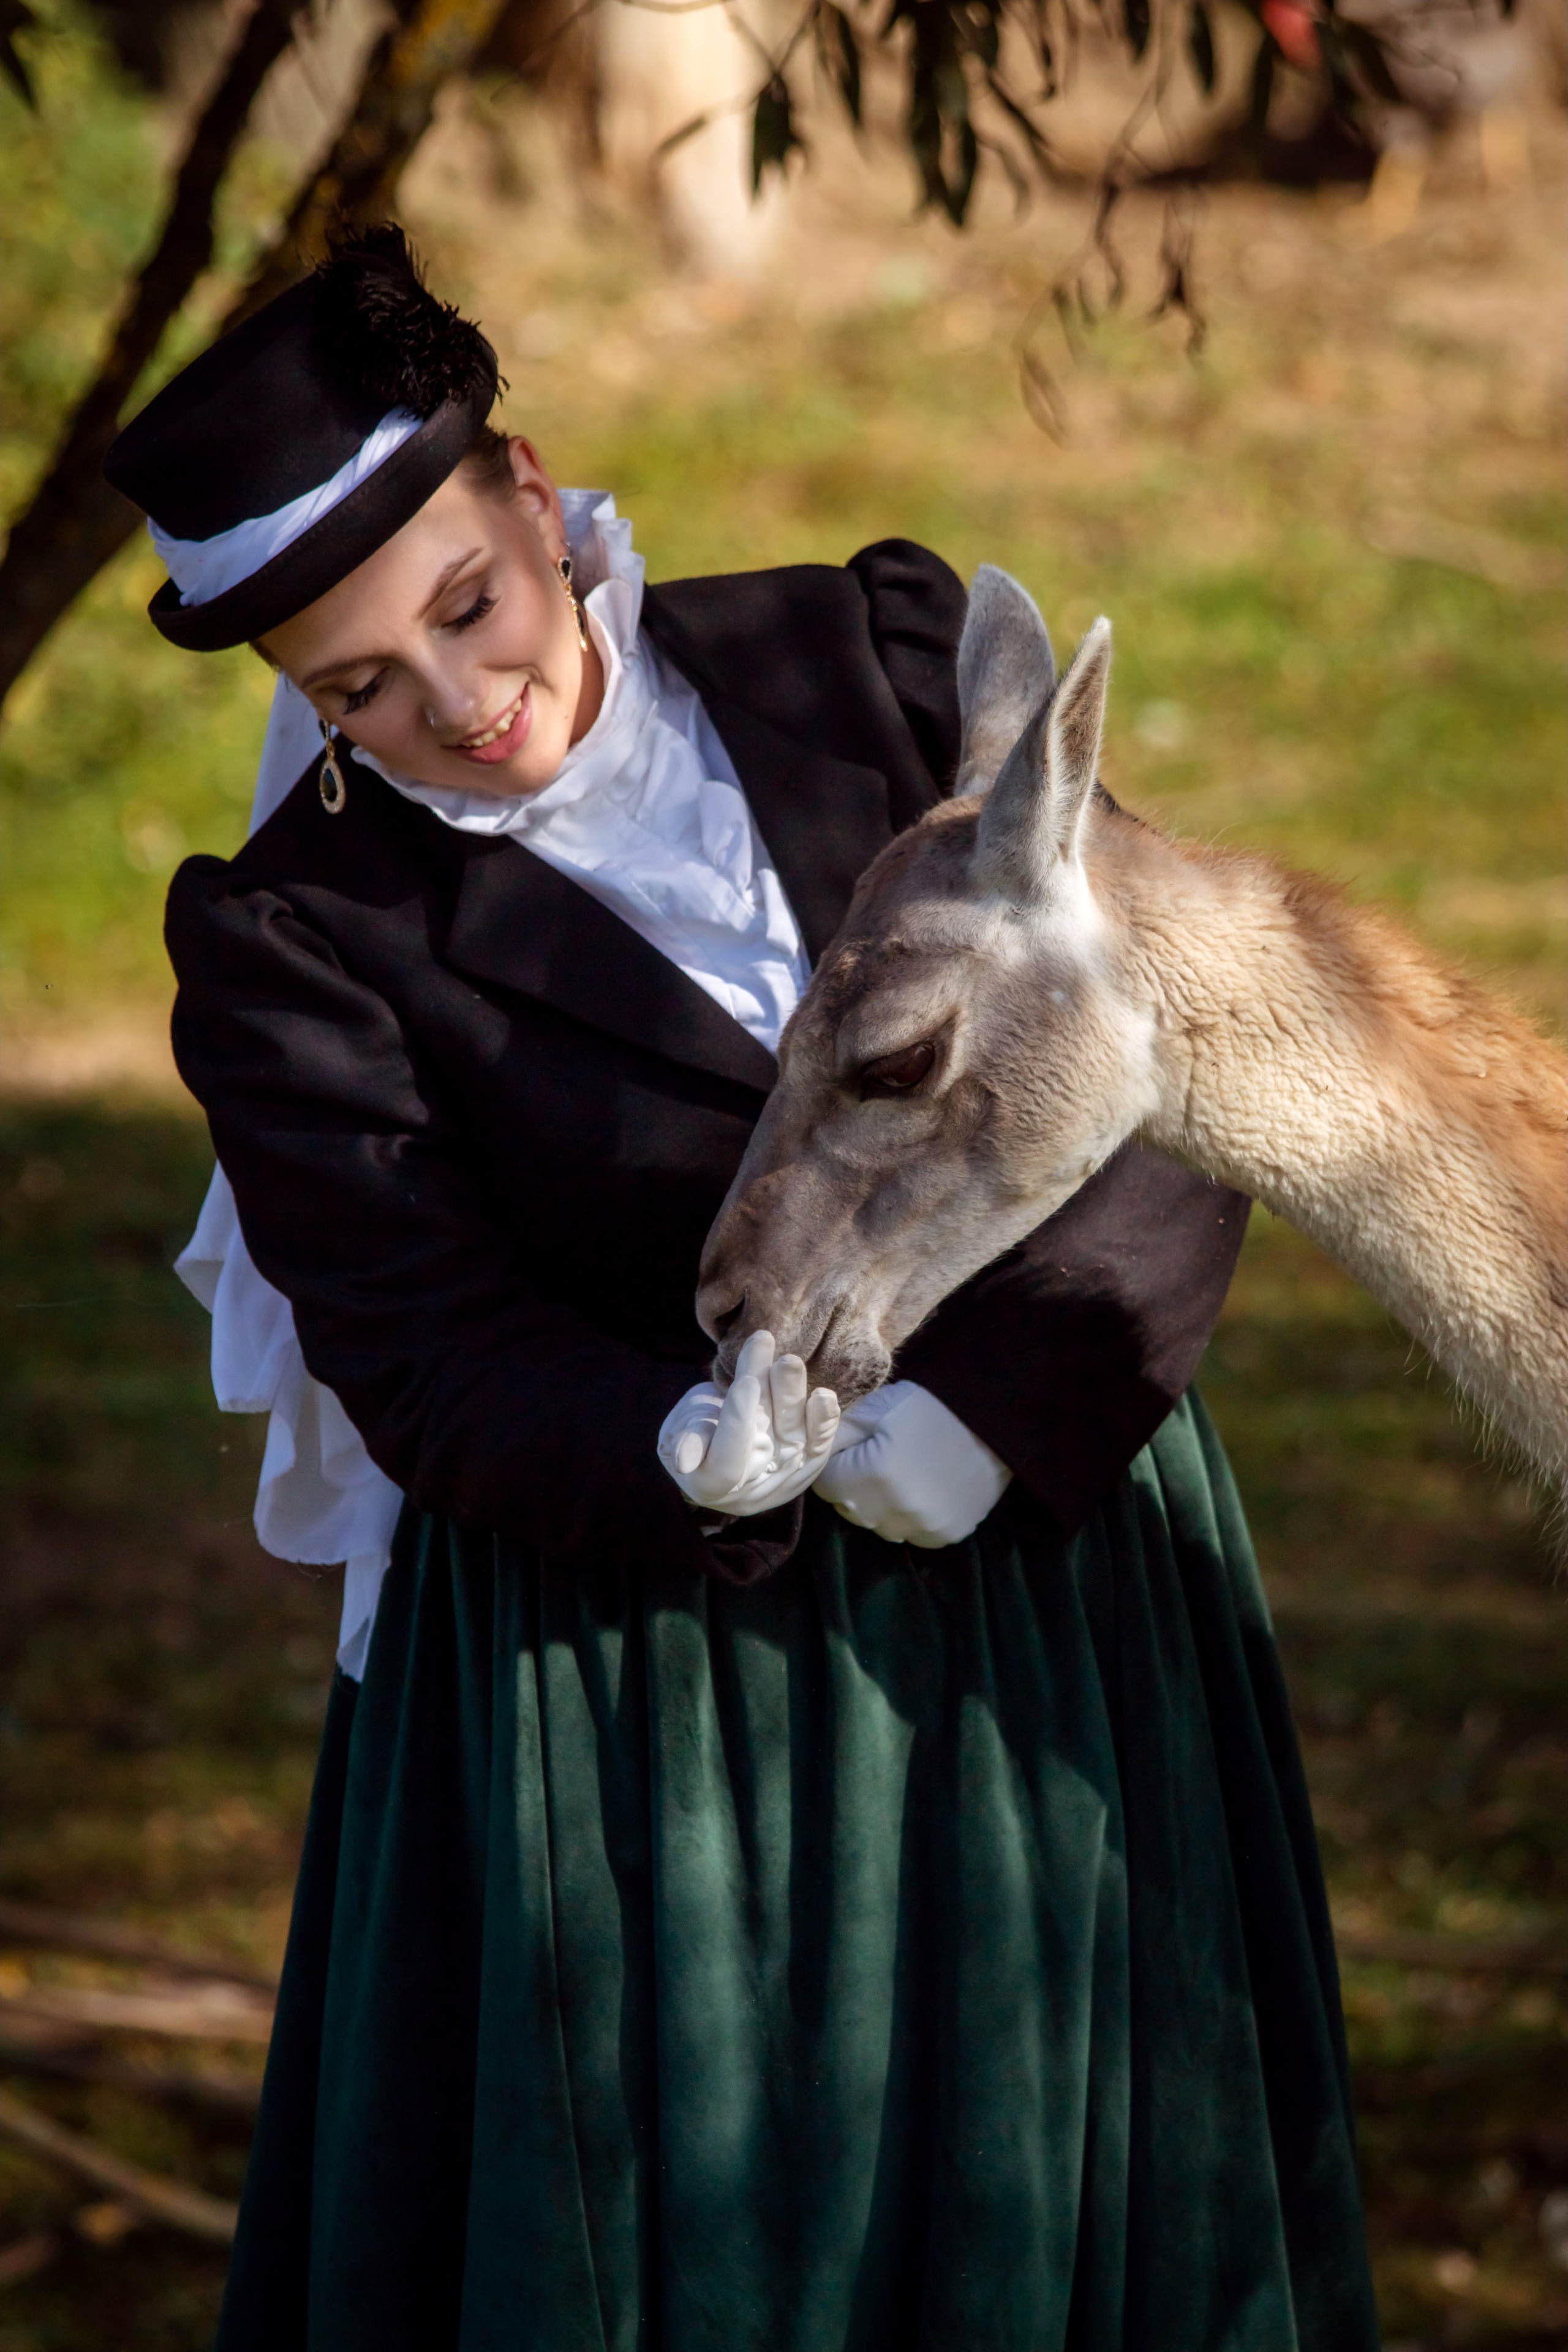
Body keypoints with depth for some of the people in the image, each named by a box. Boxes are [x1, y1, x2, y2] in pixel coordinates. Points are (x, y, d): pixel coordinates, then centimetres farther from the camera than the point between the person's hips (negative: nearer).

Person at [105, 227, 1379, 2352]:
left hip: (1057, 1573, 3)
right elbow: (440, 1373, -12)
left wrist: (1006, 1389, -20)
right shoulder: (300, 947, -9)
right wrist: (697, 1456, -31)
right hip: (648, 1663, -2)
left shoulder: (880, 662, -3)